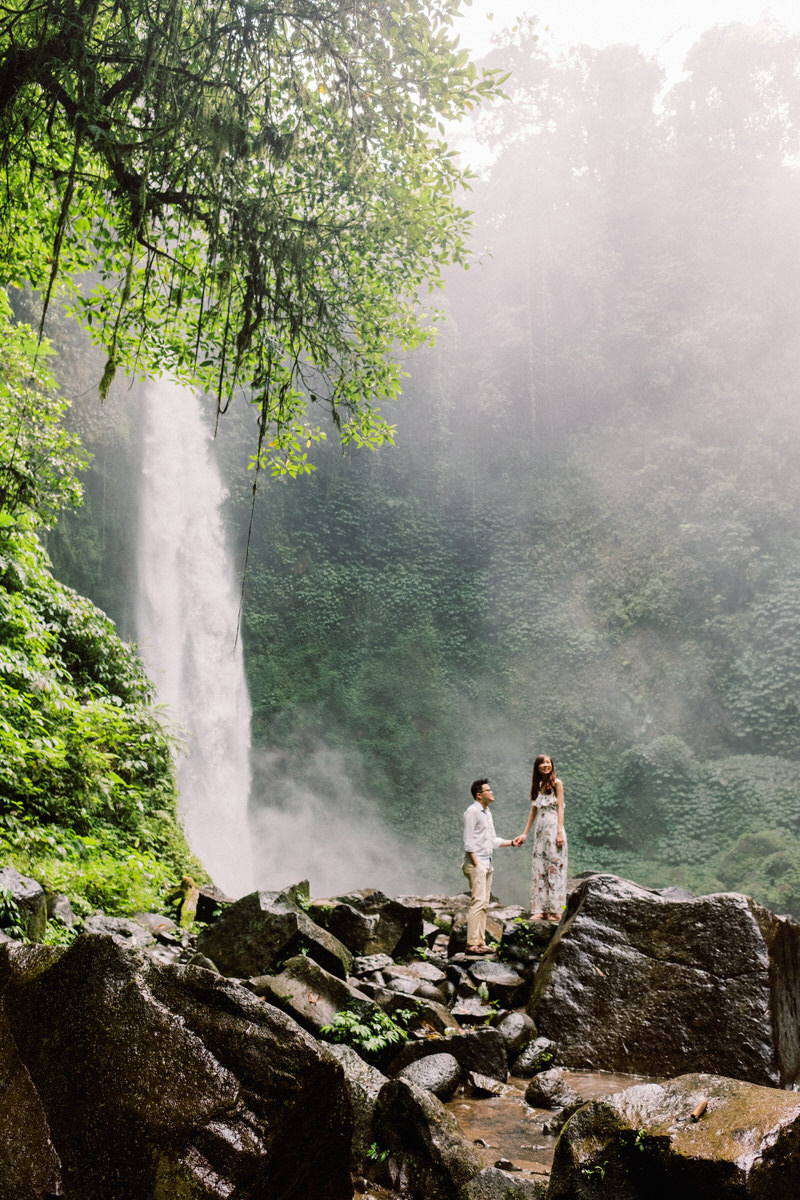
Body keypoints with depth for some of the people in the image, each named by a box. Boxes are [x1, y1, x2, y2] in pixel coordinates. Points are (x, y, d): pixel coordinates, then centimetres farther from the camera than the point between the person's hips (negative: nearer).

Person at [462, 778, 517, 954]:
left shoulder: (487, 813, 18)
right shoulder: (472, 811, -9)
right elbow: (468, 841, -13)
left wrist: (511, 842, 14)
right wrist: (476, 864, -17)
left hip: (487, 863, 9)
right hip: (476, 863, -9)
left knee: (484, 904, 8)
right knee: (478, 902, -13)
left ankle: (480, 942, 11)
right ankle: (472, 944, -12)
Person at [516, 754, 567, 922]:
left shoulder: (556, 783, -2)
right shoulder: (537, 786, 14)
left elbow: (560, 808, -7)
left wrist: (560, 832, -16)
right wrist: (525, 833, 14)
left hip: (553, 828, -6)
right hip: (540, 830, 6)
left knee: (554, 867, -4)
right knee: (539, 869, 4)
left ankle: (555, 911, -1)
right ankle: (541, 910, 8)